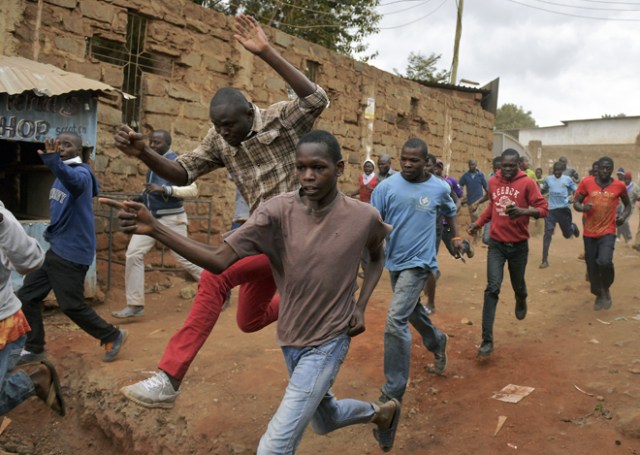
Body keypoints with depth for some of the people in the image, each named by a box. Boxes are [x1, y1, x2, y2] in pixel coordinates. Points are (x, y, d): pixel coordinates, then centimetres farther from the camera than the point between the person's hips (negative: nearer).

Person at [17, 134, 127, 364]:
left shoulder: (81, 173, -17)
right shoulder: (61, 174, 11)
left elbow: (74, 181, -44)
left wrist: (54, 163, -61)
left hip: (72, 251, -9)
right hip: (54, 247, 9)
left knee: (72, 305, -4)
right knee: (26, 297, 10)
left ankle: (113, 336, 15)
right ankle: (33, 349, 24)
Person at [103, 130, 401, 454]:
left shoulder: (363, 218, -15)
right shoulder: (277, 212, -17)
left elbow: (377, 257, 8)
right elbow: (220, 260, -22)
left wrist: (360, 306, -5)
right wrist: (155, 230, -33)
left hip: (328, 343, -3)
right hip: (290, 340, 4)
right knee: (324, 421, 29)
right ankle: (380, 412, 59)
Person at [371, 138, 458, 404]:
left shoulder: (439, 188, -5)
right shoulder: (387, 186, -8)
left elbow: (450, 212, 18)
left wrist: (456, 237, 17)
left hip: (419, 262, -3)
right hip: (393, 261, 4)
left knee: (395, 321, -15)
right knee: (411, 310, 23)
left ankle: (393, 392, -4)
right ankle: (437, 342, 56)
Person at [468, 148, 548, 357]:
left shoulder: (527, 183, -10)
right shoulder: (492, 182, 2)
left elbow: (543, 208, -13)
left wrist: (522, 211, -31)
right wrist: (479, 222, 15)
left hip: (519, 245, -1)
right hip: (496, 244, 1)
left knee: (518, 285, 17)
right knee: (492, 288, -9)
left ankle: (521, 301, 58)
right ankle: (487, 340, -8)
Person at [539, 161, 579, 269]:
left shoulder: (567, 179, -1)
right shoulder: (548, 179, 5)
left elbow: (576, 191, 2)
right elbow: (544, 190, 21)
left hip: (564, 209, -1)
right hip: (551, 209, 1)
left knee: (567, 234, 11)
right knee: (547, 233, -10)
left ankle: (573, 226, 51)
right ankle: (545, 260, -7)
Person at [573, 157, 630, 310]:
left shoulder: (619, 185, -1)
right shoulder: (586, 182, -3)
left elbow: (628, 204, 15)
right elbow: (575, 202, 2)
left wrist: (623, 216, -5)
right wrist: (583, 207, -20)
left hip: (608, 232, -1)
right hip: (589, 233, 1)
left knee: (605, 262, -23)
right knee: (592, 267, 8)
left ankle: (606, 289, 7)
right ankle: (598, 295, 34)